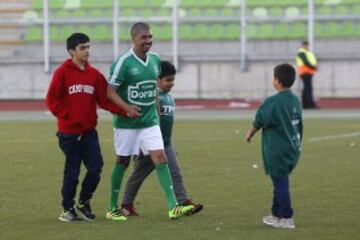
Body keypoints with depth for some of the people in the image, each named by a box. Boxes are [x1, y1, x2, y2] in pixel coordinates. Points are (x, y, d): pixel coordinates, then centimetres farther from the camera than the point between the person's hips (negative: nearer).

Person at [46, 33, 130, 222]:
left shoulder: (94, 74, 6)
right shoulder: (62, 72, -6)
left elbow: (105, 100, 3)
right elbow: (52, 100, -7)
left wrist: (125, 111, -8)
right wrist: (66, 115, -13)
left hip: (89, 131, 4)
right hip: (69, 132, -4)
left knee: (95, 168, -2)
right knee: (72, 171, 2)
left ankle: (83, 203, 18)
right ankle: (68, 209, 17)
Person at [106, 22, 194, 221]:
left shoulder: (155, 59, 6)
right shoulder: (124, 62, -14)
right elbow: (110, 91, -15)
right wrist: (127, 107, -28)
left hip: (150, 121, 5)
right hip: (126, 123, -5)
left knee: (160, 158, -7)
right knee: (122, 162, 4)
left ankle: (173, 206, -12)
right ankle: (112, 208, 18)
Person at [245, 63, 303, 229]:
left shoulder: (272, 102, -17)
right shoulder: (295, 100, 6)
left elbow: (259, 121, -8)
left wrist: (250, 134, 10)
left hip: (277, 151, -8)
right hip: (293, 149, 8)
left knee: (281, 184, -2)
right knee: (280, 182, 18)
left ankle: (287, 218, -1)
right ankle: (276, 215, 26)